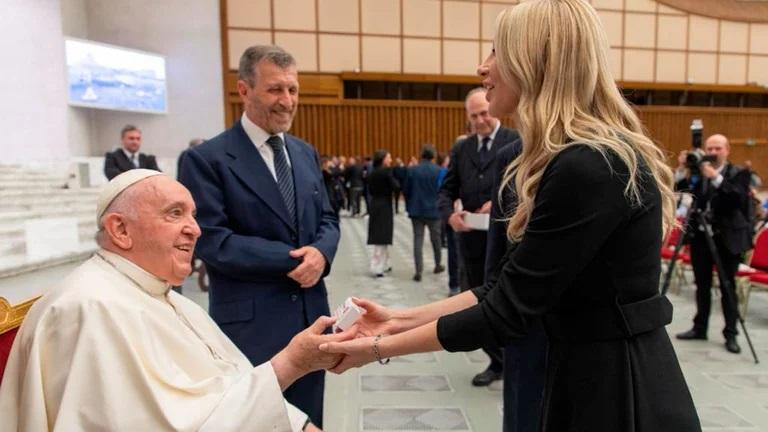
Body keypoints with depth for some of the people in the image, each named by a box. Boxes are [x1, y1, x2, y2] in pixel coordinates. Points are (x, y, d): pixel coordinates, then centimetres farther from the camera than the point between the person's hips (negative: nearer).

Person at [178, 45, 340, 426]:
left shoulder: (306, 153, 10)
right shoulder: (207, 159, -10)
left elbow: (327, 219, 11)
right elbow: (213, 242, -16)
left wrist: (320, 252, -12)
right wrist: (294, 258, -17)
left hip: (310, 315, 6)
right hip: (250, 323, -5)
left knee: (307, 421, 19)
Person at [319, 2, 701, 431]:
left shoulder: (587, 168, -26)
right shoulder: (585, 158, 6)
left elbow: (508, 311, -22)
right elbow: (511, 287, 4)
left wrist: (381, 347, -12)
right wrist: (404, 318, 2)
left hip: (622, 395, -8)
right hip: (595, 376, 8)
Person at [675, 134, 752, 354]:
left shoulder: (739, 173, -3)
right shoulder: (698, 172, 5)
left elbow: (739, 198, -19)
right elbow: (682, 190, -7)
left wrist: (716, 177, -26)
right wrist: (682, 170, -19)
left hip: (727, 238, -3)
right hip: (701, 235, 3)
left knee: (728, 287, 2)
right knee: (702, 285, 11)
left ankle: (731, 334, 12)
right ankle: (699, 328, 22)